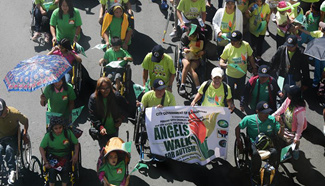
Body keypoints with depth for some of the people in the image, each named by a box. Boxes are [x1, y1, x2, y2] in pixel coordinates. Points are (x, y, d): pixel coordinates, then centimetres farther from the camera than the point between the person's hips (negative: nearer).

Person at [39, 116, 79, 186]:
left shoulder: (68, 133, -7)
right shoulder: (48, 135, -8)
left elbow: (76, 144, 4)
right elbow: (41, 148, -5)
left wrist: (76, 154, -12)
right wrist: (45, 162, -12)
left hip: (65, 156, 0)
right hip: (52, 157, 0)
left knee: (65, 170, -27)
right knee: (52, 170, -27)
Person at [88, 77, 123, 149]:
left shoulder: (115, 96, -6)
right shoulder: (93, 98, -12)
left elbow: (120, 110, 12)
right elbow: (92, 116, -11)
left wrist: (120, 120, -4)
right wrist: (101, 127, -22)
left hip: (114, 130, 3)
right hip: (102, 132, -3)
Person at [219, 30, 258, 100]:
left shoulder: (246, 45, -20)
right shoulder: (228, 48, -25)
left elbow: (250, 57, -3)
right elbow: (223, 59, -12)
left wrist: (254, 68, 7)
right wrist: (222, 64, -36)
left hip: (242, 74, 2)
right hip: (231, 74, -2)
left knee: (241, 90, 22)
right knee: (230, 92, 10)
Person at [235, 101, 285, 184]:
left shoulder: (272, 119, -2)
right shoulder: (249, 119, -7)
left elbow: (280, 135, 1)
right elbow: (237, 128, 7)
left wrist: (282, 125, -17)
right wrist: (239, 141, -1)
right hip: (254, 143, -2)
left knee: (274, 152, -33)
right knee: (256, 154, -37)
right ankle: (254, 176, -12)